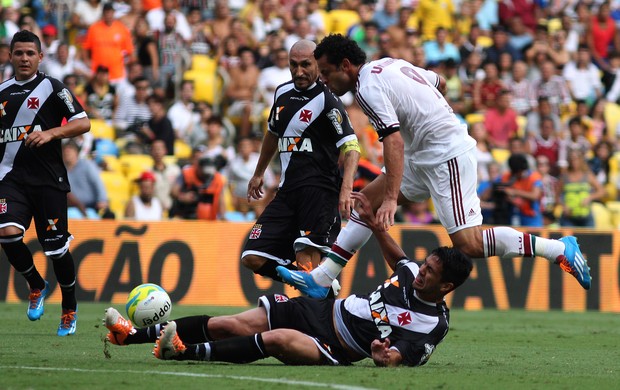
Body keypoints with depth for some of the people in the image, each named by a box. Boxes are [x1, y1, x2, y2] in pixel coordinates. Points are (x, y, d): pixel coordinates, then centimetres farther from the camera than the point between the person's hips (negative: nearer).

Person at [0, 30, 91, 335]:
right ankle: (37, 286, 7)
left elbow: (83, 123, -8)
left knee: (56, 248, -1)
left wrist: (50, 133, -20)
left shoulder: (51, 87, 0)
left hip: (47, 178, -3)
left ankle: (69, 310, 20)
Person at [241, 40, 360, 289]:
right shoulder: (283, 92, 13)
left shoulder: (326, 99, -9)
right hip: (287, 191, 7)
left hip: (319, 191, -7)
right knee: (252, 258, -2)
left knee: (306, 258, -22)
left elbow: (351, 146, -19)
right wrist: (259, 173, 39)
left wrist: (346, 188, -34)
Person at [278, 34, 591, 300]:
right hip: (426, 157, 11)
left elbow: (394, 141, -27)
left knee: (469, 244, -17)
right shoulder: (389, 63, 11)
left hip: (447, 157, -11)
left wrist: (391, 198, -33)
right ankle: (319, 280, 10)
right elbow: (440, 83, 25)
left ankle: (559, 249, -9)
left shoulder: (368, 87, -16)